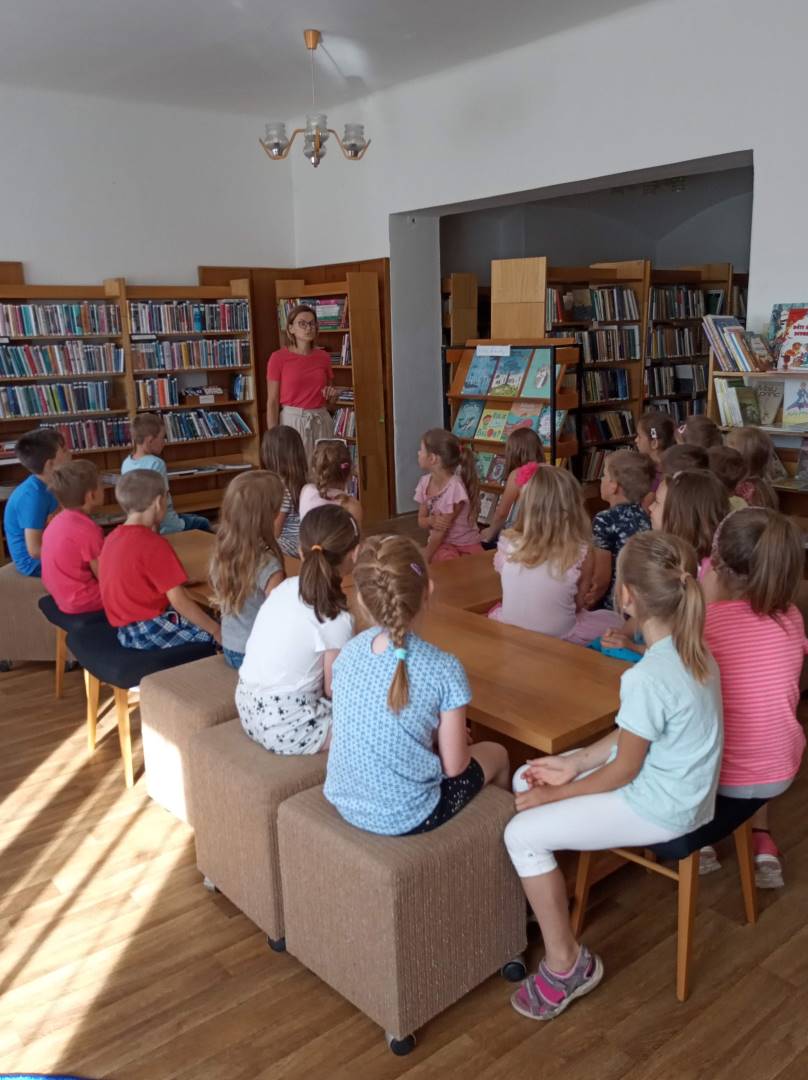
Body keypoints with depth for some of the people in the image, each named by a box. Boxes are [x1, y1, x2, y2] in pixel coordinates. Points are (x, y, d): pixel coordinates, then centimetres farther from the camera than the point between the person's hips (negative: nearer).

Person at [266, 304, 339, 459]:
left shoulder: (323, 357, 7)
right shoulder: (278, 358, -5)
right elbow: (272, 402, -5)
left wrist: (333, 395, -5)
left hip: (321, 423, 4)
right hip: (292, 422, -3)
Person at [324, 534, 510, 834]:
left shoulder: (349, 651, -8)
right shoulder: (444, 669, -22)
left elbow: (366, 730, 5)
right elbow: (454, 766, -14)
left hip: (344, 802, 5)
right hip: (404, 818, -5)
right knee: (496, 754, 22)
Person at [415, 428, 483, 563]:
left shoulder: (454, 488, -25)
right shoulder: (425, 482, -5)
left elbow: (441, 530, -21)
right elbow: (421, 521, 4)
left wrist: (424, 560, -13)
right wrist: (431, 521, -22)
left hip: (465, 546, -3)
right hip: (441, 544, 3)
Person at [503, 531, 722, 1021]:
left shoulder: (648, 678, -31)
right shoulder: (692, 649, -2)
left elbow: (623, 771, -19)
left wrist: (555, 794, -7)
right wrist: (574, 763, 2)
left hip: (659, 809, -9)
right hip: (678, 784, 9)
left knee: (523, 834, -9)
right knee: (525, 780, 11)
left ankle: (566, 965, 6)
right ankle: (548, 896, 24)